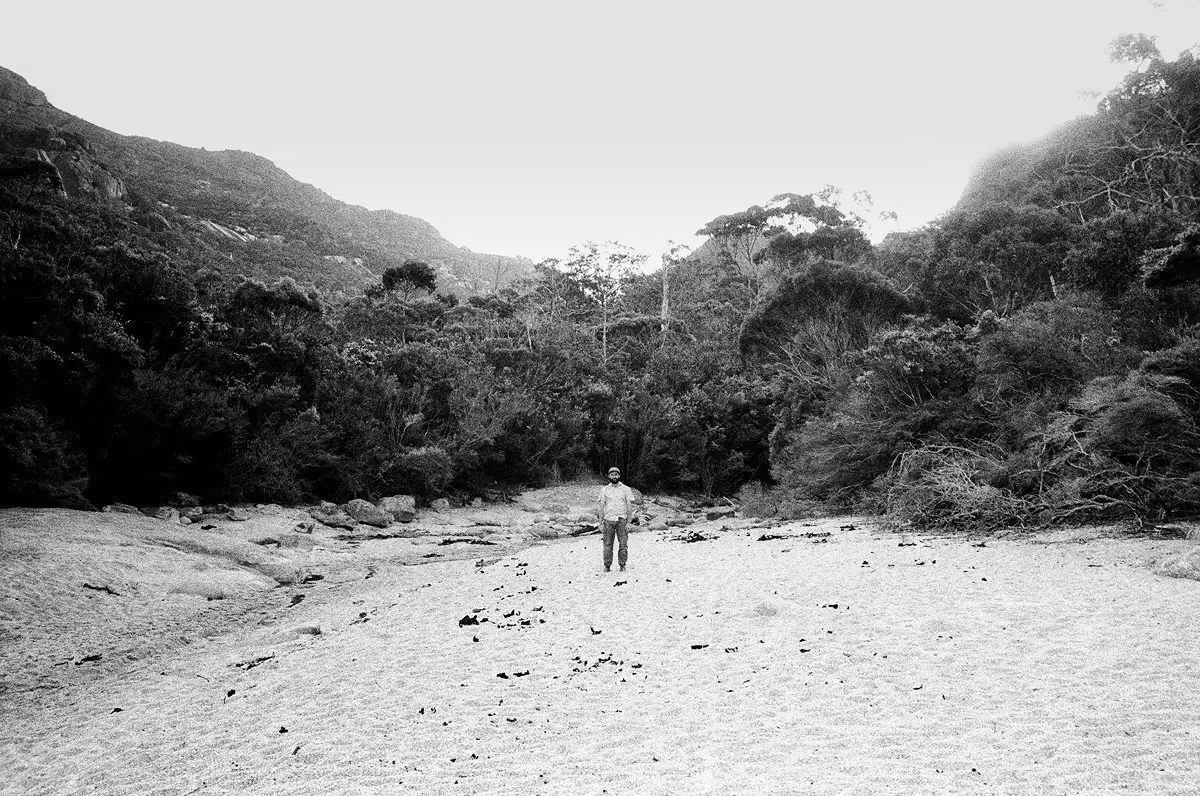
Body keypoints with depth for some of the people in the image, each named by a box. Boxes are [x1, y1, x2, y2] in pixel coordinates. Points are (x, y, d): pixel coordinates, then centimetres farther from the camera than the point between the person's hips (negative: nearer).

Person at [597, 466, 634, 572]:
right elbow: (602, 507, 9)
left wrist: (629, 522, -5)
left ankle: (622, 565, 7)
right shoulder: (604, 490, 8)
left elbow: (630, 507, 2)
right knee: (607, 544, 1)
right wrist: (601, 522, 3)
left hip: (622, 520, -1)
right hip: (608, 520, 1)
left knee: (623, 544, -2)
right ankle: (607, 566, 8)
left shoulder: (626, 489, 4)